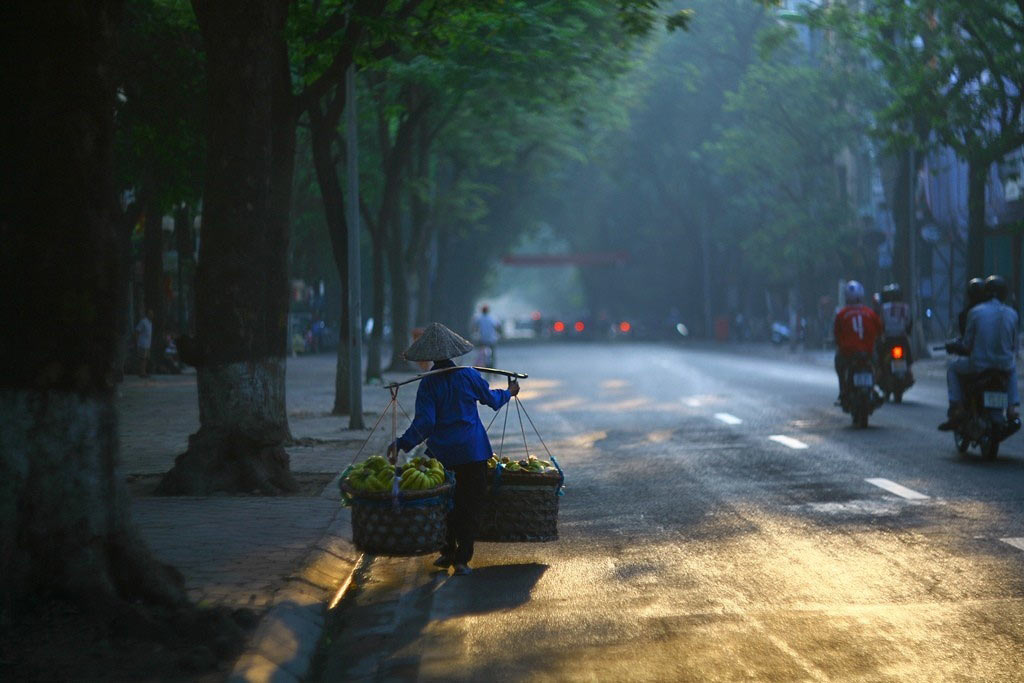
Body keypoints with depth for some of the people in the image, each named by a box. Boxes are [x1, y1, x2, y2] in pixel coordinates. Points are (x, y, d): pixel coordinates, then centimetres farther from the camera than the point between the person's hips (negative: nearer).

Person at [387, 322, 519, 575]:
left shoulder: (428, 384, -7)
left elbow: (424, 422, -15)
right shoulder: (469, 376, -3)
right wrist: (509, 392, 34)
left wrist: (402, 444, -14)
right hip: (472, 451, 0)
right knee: (470, 505, 5)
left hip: (441, 453, 0)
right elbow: (492, 399, 14)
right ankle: (462, 559, 2)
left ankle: (447, 552, 23)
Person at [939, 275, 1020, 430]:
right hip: (1004, 366, 3)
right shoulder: (1012, 314, 1)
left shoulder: (975, 312, -8)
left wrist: (955, 346, 16)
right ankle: (1013, 407, 24)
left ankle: (957, 407, 11)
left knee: (953, 367, 26)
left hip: (979, 365, -3)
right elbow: (1013, 345, 8)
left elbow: (967, 345, -6)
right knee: (1012, 367, 40)